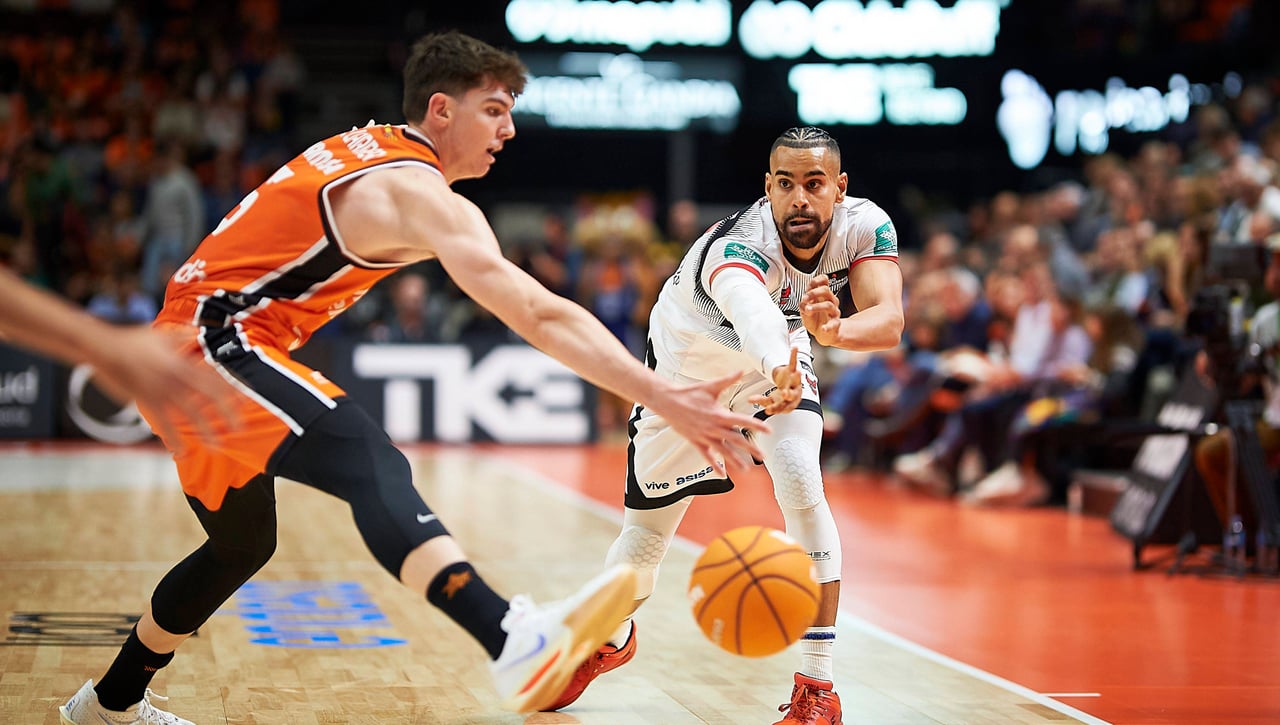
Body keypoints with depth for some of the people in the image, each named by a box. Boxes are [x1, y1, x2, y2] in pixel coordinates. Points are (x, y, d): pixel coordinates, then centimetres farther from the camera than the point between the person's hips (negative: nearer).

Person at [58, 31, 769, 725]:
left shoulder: (367, 145, 17)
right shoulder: (420, 193, -13)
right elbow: (540, 316, -24)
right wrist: (662, 399, -28)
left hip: (183, 348, 11)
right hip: (219, 343, -11)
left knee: (243, 545, 26)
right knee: (372, 466, -32)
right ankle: (516, 643, -57)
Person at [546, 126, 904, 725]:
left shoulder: (865, 226, -26)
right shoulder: (737, 247, -41)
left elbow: (889, 321, -41)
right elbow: (752, 309, -65)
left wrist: (833, 330, -63)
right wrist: (780, 369, -87)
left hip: (781, 362, 2)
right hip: (684, 368, -2)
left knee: (801, 485, -25)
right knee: (646, 532, 7)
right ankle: (611, 639, 42)